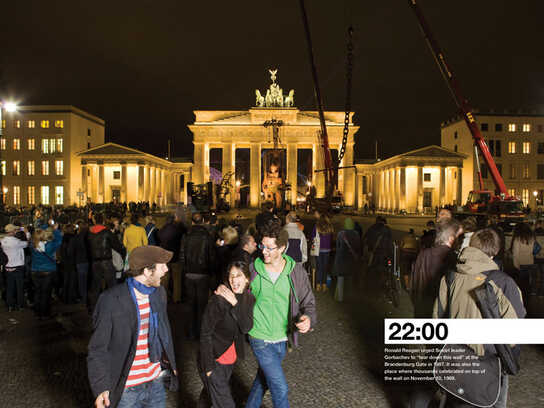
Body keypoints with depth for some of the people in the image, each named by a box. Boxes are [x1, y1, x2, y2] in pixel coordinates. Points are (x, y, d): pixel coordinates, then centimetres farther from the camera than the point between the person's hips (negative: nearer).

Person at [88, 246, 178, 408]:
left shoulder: (159, 292, -2)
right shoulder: (111, 300, -20)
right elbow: (97, 348, -13)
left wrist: (170, 363, 13)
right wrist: (100, 388, -17)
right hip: (126, 388, -5)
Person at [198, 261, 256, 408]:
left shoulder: (249, 299, -4)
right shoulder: (219, 300, -23)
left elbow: (246, 328, -18)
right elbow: (205, 334, -19)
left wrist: (235, 304, -29)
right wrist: (209, 366, -19)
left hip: (231, 359, 6)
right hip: (214, 359, -6)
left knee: (209, 393, 26)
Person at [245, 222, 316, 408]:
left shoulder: (297, 271, -9)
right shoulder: (253, 270, -11)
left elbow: (308, 301, -4)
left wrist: (308, 318, -23)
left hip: (282, 339, 3)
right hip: (261, 339, -3)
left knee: (263, 379, 24)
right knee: (280, 388, -1)